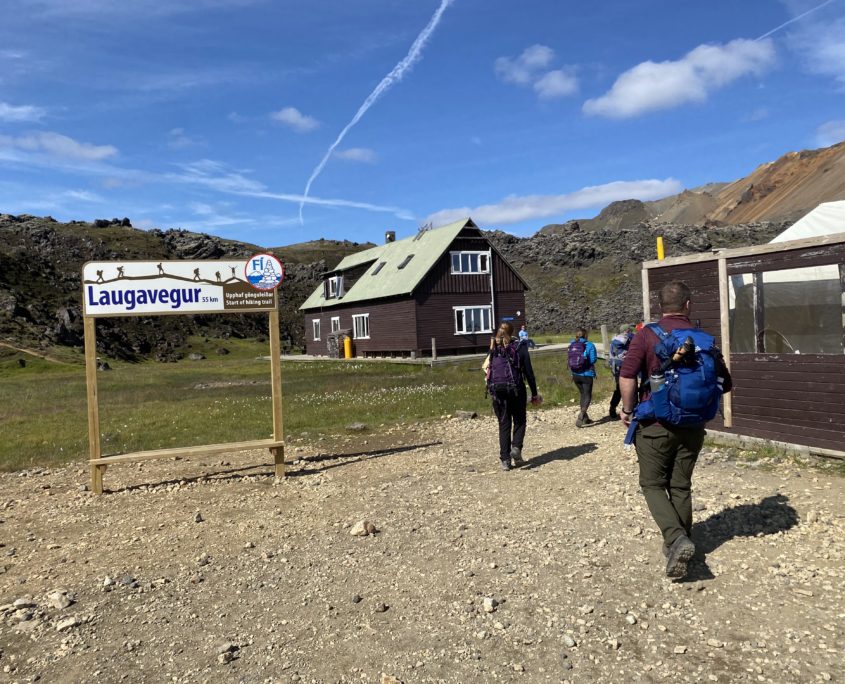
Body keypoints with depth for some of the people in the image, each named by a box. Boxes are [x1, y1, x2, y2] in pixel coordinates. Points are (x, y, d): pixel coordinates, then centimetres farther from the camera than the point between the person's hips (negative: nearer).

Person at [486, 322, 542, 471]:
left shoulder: (493, 348, 8)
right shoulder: (519, 346, 0)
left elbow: (488, 369, 10)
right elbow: (528, 371, 0)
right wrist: (534, 393, 4)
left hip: (497, 390, 2)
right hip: (516, 389, -2)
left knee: (504, 424, 9)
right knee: (519, 421, 15)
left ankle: (505, 459, 6)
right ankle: (516, 448, -6)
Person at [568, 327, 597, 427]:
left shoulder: (572, 345, 1)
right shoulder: (589, 345, -12)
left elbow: (570, 359, 2)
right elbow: (593, 360, -13)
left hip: (575, 375, 5)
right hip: (587, 374, -5)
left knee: (582, 395, 20)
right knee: (587, 396, 3)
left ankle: (585, 418, 26)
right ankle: (580, 417, -16)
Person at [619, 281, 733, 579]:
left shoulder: (647, 334, -9)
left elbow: (627, 377, -17)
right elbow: (724, 384, 10)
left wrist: (628, 410, -2)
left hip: (655, 424, -3)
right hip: (692, 426, 4)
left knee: (653, 485, 8)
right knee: (681, 487, 16)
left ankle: (676, 540, -10)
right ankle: (680, 545, 24)